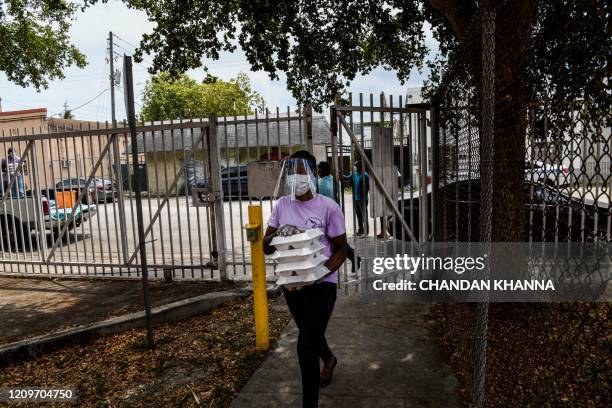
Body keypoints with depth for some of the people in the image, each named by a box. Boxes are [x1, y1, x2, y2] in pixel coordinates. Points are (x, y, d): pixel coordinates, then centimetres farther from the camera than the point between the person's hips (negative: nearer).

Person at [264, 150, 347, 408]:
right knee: (311, 334, 25)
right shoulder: (282, 205, -1)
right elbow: (266, 247, 1)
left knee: (306, 346, -10)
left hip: (321, 283, -5)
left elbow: (341, 248, -6)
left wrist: (323, 270, -24)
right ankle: (329, 360, 58)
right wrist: (277, 235, -22)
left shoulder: (328, 207, -13)